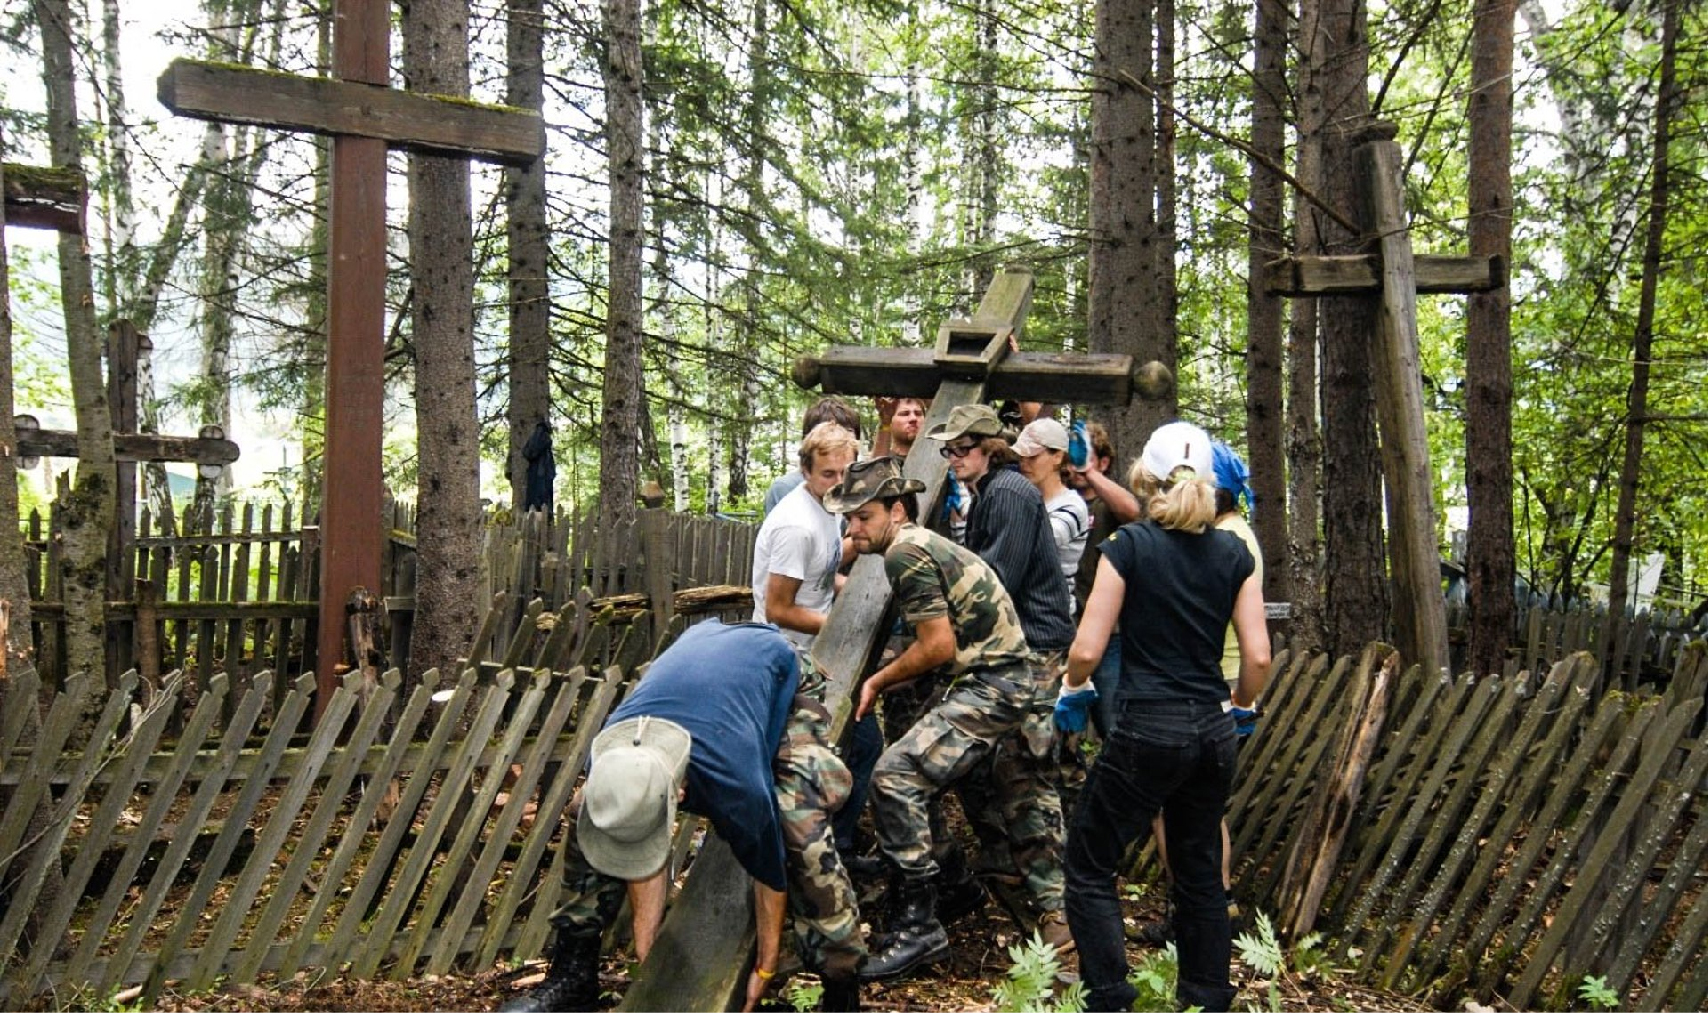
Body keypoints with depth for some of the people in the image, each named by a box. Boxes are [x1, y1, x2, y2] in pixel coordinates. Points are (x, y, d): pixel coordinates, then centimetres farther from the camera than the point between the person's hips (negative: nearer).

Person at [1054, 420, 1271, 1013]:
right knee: (1201, 874, 18)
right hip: (1213, 732, 5)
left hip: (1147, 729, -5)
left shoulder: (1129, 546, -8)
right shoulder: (1233, 554, 4)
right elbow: (1258, 658, 2)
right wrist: (1240, 708, 20)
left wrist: (1072, 689, 9)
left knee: (1090, 868, 7)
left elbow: (1087, 648, -11)